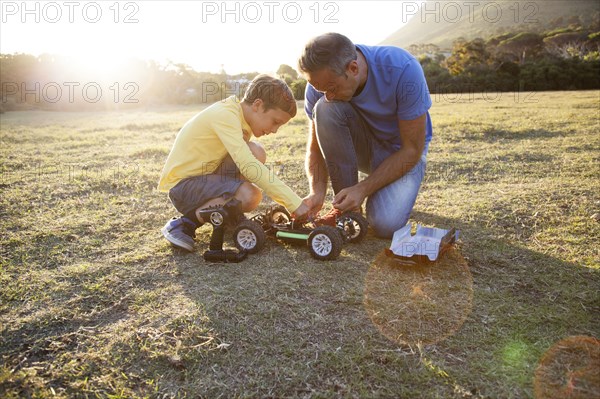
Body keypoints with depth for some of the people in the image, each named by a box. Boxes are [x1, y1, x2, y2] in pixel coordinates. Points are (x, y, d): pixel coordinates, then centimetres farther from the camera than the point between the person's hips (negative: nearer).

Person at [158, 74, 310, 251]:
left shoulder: (242, 117, 5)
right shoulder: (224, 114, -24)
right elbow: (248, 166, -33)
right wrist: (295, 203, -31)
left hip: (205, 174, 8)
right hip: (181, 184, -8)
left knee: (256, 153, -13)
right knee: (249, 196, -29)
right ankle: (184, 223, -10)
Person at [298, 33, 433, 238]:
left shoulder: (403, 70, -30)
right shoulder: (321, 82, -19)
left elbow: (412, 150, -24)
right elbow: (316, 148, -10)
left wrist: (362, 189, -29)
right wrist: (317, 192, -28)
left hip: (400, 150, -3)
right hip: (360, 144, 4)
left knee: (385, 225, -29)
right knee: (325, 109, -29)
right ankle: (344, 206, -15)